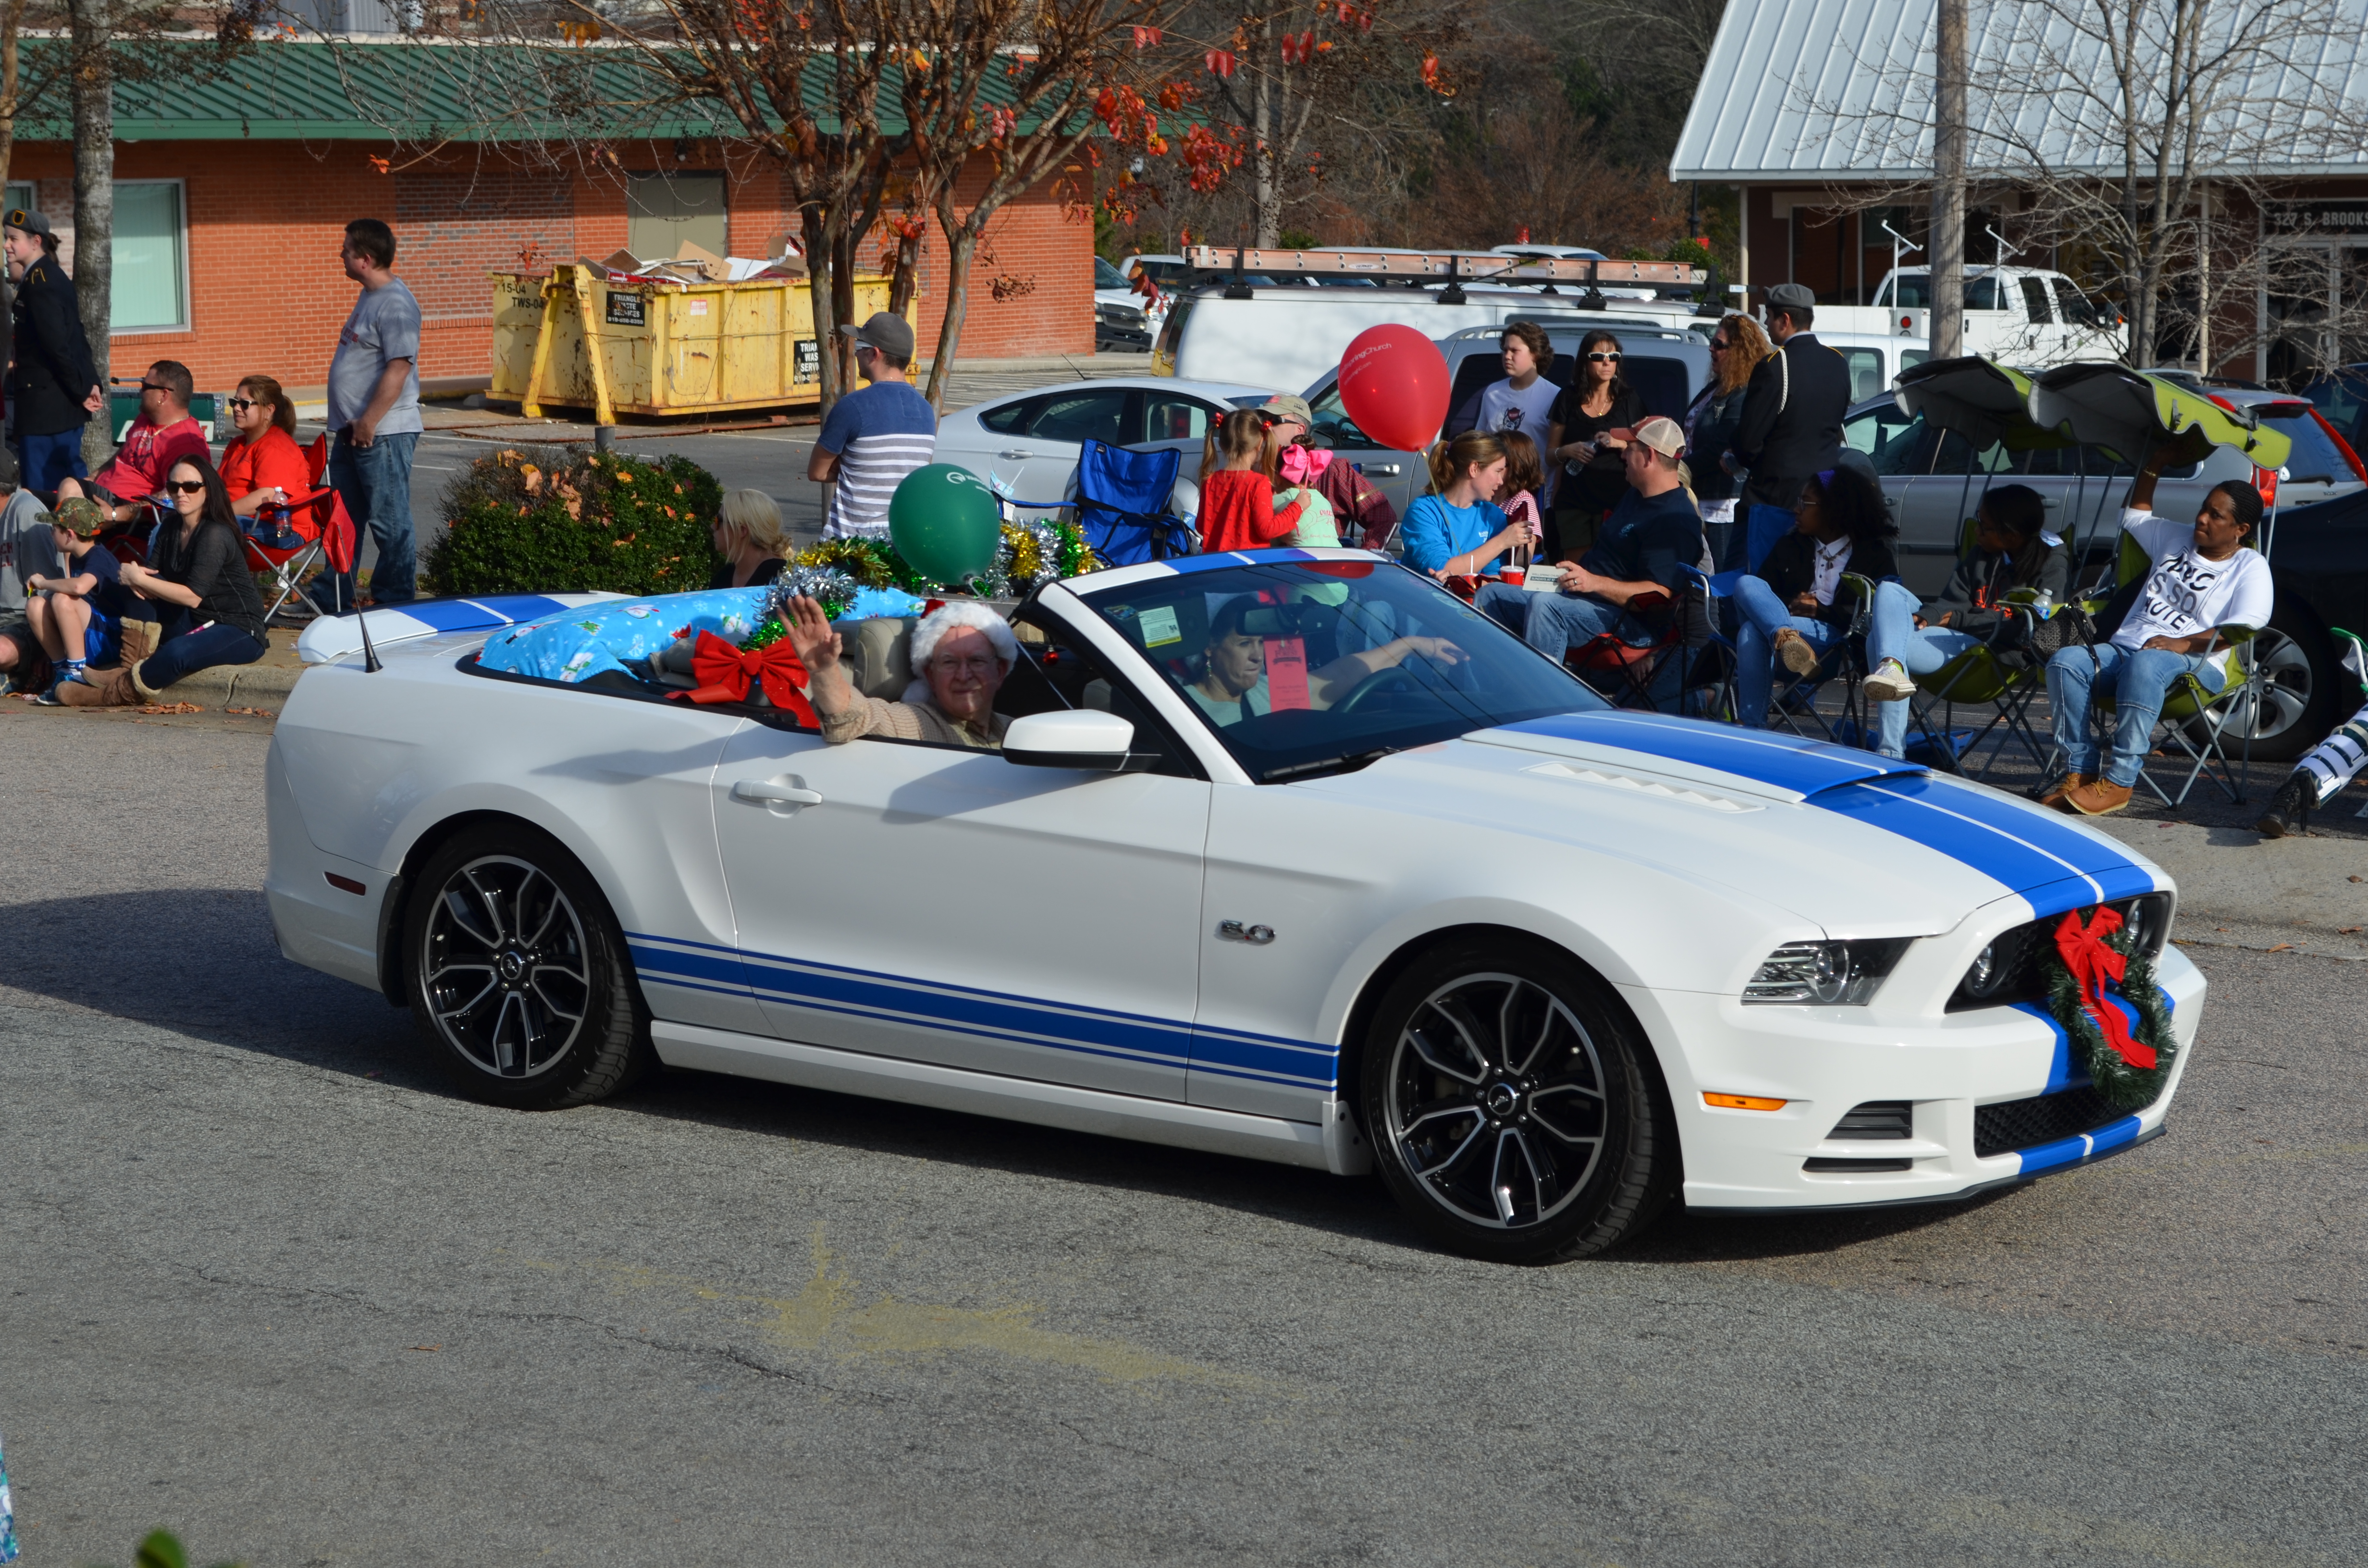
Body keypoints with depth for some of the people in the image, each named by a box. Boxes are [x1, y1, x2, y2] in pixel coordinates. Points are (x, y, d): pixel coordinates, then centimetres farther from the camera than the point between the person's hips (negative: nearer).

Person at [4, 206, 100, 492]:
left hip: (45, 403, -10)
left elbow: (57, 345, -21)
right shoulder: (52, 276, 15)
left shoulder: (38, 282, -16)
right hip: (63, 404, 10)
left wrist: (82, 391, -14)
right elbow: (76, 340, 16)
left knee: (42, 489, -6)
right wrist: (91, 384, 10)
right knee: (70, 475, 15)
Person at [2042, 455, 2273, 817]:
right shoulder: (2177, 539, 23)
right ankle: (2079, 771, -27)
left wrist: (2184, 643, -24)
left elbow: (2245, 628, -14)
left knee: (2146, 665, -42)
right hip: (2126, 648, 7)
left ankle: (2119, 781, -42)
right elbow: (2135, 514, 41)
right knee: (2065, 662, -23)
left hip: (2194, 663, -6)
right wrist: (2155, 466, 30)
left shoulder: (2251, 569, 2)